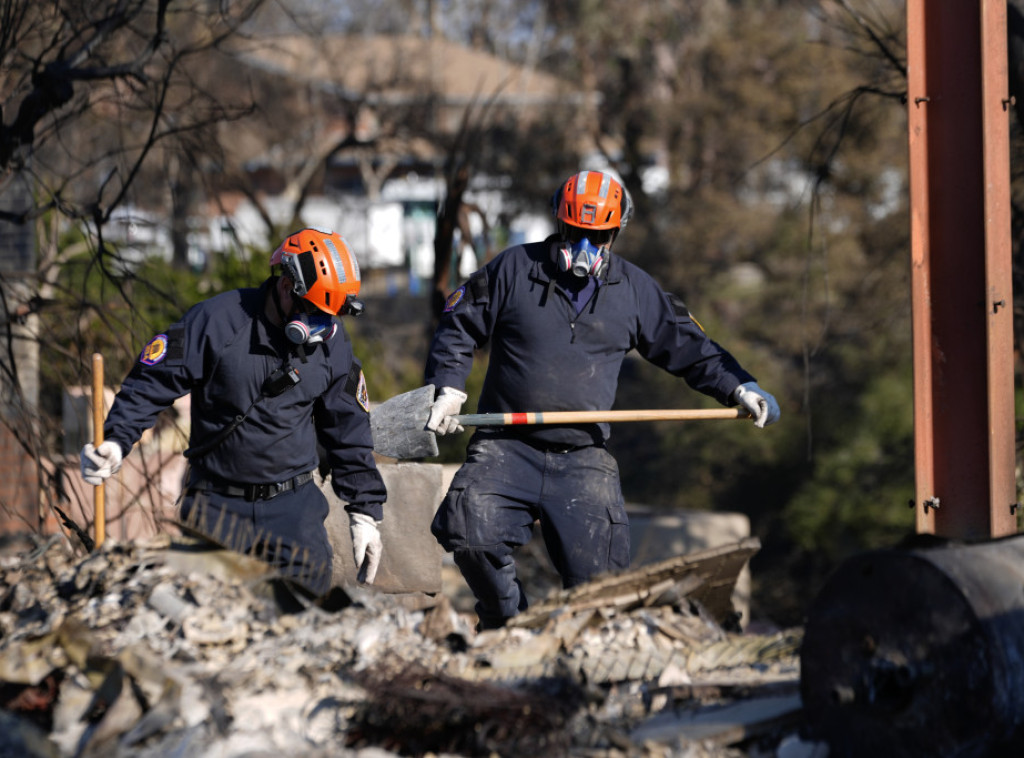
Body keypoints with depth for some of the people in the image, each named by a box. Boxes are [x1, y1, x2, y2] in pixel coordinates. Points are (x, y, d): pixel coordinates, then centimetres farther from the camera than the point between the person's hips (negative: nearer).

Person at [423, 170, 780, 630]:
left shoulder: (634, 291, 10)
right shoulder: (513, 270, 4)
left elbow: (688, 348, 18)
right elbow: (458, 327, 11)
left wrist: (739, 388, 6)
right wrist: (448, 388, -2)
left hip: (583, 458, 1)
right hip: (504, 447, -1)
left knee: (596, 574, -8)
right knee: (469, 531, -23)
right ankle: (506, 621, 3)